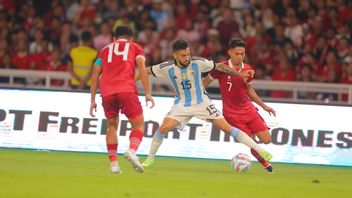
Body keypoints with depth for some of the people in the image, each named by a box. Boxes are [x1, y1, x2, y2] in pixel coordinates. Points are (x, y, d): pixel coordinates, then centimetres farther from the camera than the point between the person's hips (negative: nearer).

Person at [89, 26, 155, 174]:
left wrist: (92, 100, 23)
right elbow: (141, 67, 4)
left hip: (106, 92, 3)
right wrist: (148, 93, 0)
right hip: (126, 89, -3)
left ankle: (113, 163, 6)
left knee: (112, 126, 19)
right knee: (138, 124, 6)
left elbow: (95, 75, 22)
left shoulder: (105, 50, 28)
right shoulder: (135, 47, 21)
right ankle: (132, 151, -22)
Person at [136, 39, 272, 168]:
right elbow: (147, 71, 1)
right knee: (164, 128, -21)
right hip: (182, 105, 1)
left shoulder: (198, 63, -17)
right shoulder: (167, 68, -15)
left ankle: (259, 150, -1)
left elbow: (219, 67, -4)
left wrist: (240, 74, -3)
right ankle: (150, 158, 0)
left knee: (227, 127, -7)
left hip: (201, 103, 0)